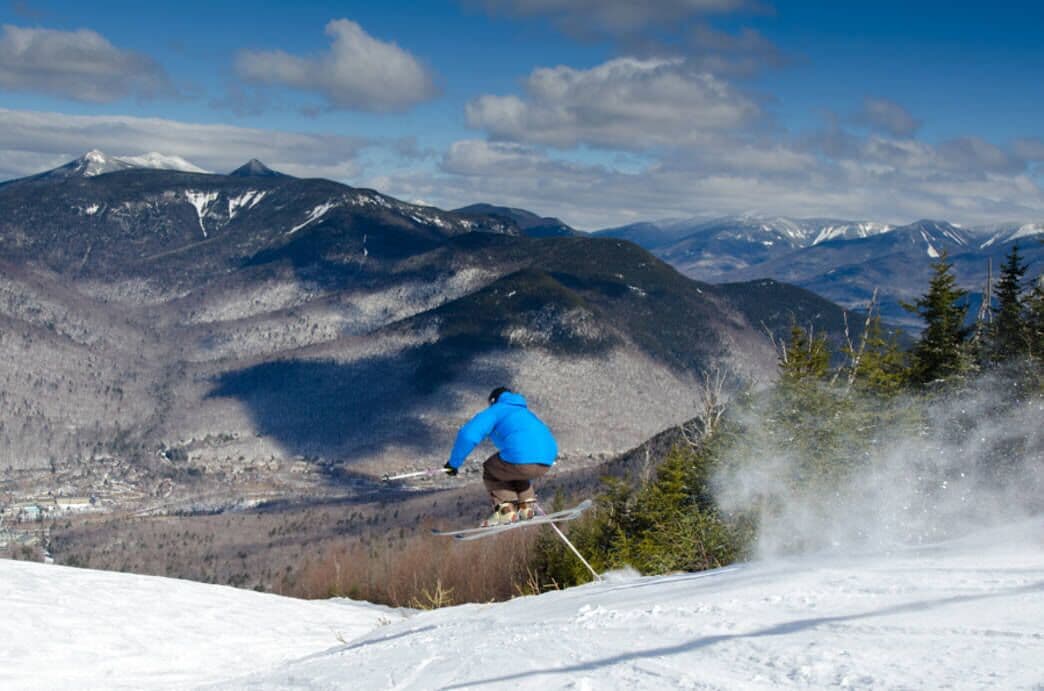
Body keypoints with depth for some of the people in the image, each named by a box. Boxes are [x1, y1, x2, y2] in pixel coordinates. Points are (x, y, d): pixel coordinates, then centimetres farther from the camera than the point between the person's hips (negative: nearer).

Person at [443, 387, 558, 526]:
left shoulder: (495, 411, 16)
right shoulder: (525, 412, 37)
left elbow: (468, 435, 1)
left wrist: (454, 462, 12)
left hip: (521, 458, -7)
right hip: (546, 462, 7)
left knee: (490, 470, 22)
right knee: (513, 469, 36)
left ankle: (507, 511, 8)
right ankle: (527, 505, 21)